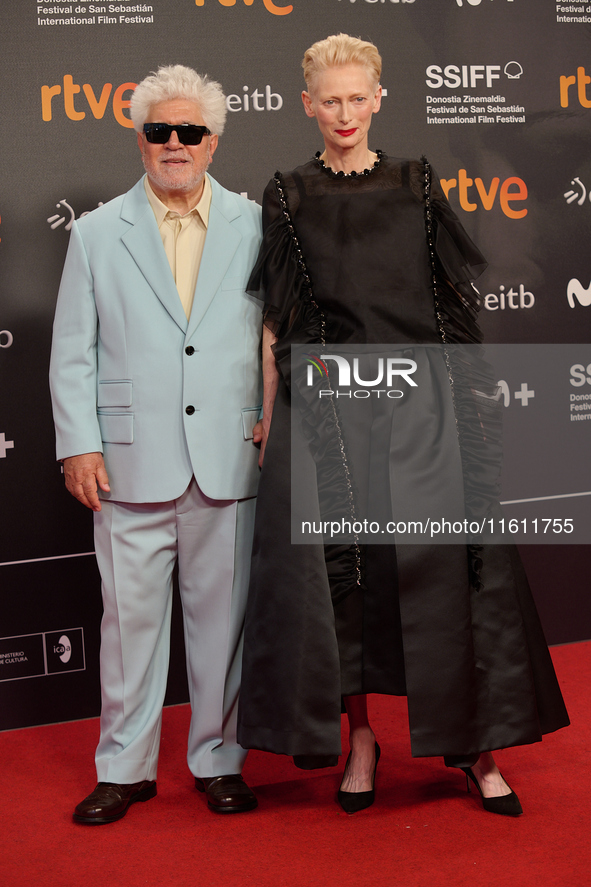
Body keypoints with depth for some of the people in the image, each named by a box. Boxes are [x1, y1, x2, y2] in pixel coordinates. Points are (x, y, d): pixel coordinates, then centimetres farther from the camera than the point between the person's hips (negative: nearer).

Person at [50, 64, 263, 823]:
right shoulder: (96, 233, 8)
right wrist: (79, 445, -2)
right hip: (132, 462, 0)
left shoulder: (254, 226, 8)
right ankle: (125, 767, 20)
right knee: (130, 615, 5)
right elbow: (72, 353, 6)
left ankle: (218, 760, 23)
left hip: (228, 461, 1)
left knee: (221, 612, 8)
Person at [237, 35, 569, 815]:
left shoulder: (417, 186, 8)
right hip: (326, 401, 0)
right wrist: (268, 418, 3)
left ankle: (474, 744, 12)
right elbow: (275, 319, 6)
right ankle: (359, 738, 18)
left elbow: (456, 298, 9)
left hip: (419, 398, 1)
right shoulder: (289, 198, 6)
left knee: (447, 563, 0)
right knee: (340, 568, 2)